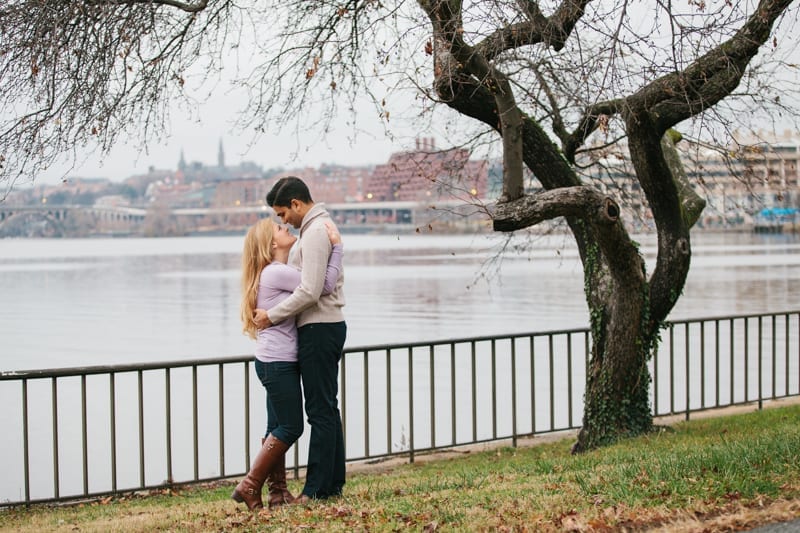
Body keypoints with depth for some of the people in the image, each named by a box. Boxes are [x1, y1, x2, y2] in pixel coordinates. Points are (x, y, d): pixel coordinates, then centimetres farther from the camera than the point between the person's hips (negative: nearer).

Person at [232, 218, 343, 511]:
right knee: (290, 428, -5)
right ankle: (249, 487, -1)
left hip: (276, 362, 10)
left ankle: (278, 490, 15)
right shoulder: (276, 272, -16)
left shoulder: (278, 272, 15)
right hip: (277, 363, -10)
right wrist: (336, 246, -14)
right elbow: (325, 286, -18)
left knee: (278, 428, 11)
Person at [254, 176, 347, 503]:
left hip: (318, 329, -11)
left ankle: (317, 489, -3)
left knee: (320, 411, -7)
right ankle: (333, 483, 18)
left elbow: (309, 292, -24)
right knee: (327, 409, 13)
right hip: (328, 325, 11)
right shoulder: (324, 226, 17)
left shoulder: (314, 232, -16)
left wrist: (272, 316, -15)